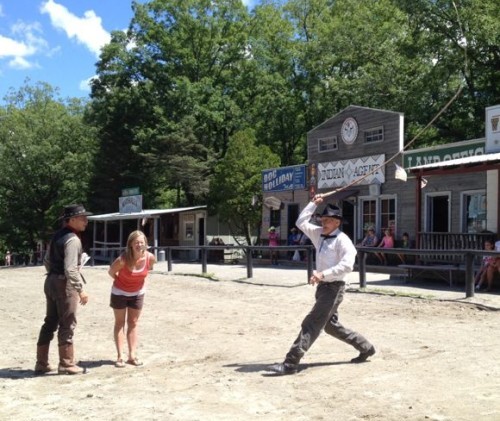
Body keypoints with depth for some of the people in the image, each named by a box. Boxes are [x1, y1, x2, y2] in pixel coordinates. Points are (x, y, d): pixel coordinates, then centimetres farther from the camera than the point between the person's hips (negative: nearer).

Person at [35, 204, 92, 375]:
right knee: (67, 325, 0)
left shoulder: (57, 236, 12)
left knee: (50, 323, 15)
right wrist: (80, 290, -21)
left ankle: (41, 363, 21)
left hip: (51, 281, 9)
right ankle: (66, 364, 8)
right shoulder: (73, 239, -18)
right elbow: (70, 269, -25)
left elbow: (47, 260, 19)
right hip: (64, 284, -9)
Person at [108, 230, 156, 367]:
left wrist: (138, 280, 5)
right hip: (120, 292, -3)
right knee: (120, 323, 5)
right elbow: (111, 272, -13)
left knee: (133, 323, 10)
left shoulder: (150, 257, -23)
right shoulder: (123, 259, -32)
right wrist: (121, 282, 1)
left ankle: (132, 355, 16)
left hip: (138, 293, 3)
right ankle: (120, 356, 8)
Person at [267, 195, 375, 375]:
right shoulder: (320, 234, 10)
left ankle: (291, 363, -13)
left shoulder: (342, 240, -13)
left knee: (311, 324, -12)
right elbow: (301, 222, 16)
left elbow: (347, 265, -24)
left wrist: (323, 274, -29)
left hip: (334, 287, -9)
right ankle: (366, 347, 33)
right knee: (331, 325, 19)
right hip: (323, 286, 9)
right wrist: (313, 203, 10)